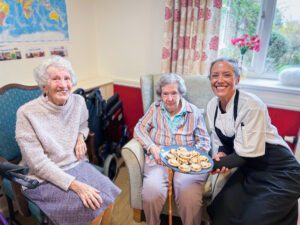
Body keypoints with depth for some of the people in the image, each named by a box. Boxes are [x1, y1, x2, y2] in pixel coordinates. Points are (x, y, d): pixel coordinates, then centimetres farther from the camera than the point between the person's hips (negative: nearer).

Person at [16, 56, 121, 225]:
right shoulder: (27, 113, -18)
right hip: (44, 178, -4)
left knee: (108, 196, -15)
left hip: (77, 165, 5)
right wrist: (75, 185, -27)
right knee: (92, 205, -22)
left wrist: (81, 137, -5)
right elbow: (38, 163, -19)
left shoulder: (78, 101, -5)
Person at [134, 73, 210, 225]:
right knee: (152, 193, -26)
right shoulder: (155, 108, 11)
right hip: (158, 160, 1)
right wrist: (152, 147, -10)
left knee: (190, 198, -27)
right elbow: (139, 129, 5)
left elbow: (204, 141, 7)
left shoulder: (194, 112, 7)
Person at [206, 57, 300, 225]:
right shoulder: (212, 105, -6)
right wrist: (221, 155, -17)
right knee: (219, 211, 2)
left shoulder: (252, 105, -26)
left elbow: (248, 153, -24)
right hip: (249, 170, 6)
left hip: (278, 173, -5)